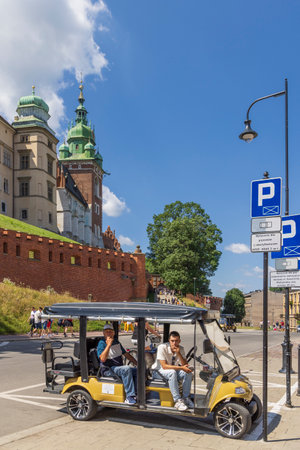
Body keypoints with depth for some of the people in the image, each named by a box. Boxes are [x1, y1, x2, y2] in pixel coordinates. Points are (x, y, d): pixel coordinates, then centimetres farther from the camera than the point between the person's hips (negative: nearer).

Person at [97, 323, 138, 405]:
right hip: (108, 370, -7)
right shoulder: (101, 343, -7)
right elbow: (103, 359, -23)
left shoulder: (116, 341, 16)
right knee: (126, 369, -33)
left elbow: (126, 354, 22)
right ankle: (129, 397, -32)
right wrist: (108, 344, -25)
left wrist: (137, 363, 14)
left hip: (119, 368, 7)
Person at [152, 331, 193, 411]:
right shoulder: (162, 347, -21)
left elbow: (185, 365, -9)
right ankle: (177, 401, -35)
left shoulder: (181, 349, -4)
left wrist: (178, 353, -25)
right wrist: (181, 368, -33)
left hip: (174, 371, 5)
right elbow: (164, 366, -25)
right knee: (172, 372, -37)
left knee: (188, 372, -21)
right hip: (160, 371, -5)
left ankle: (186, 398, -10)